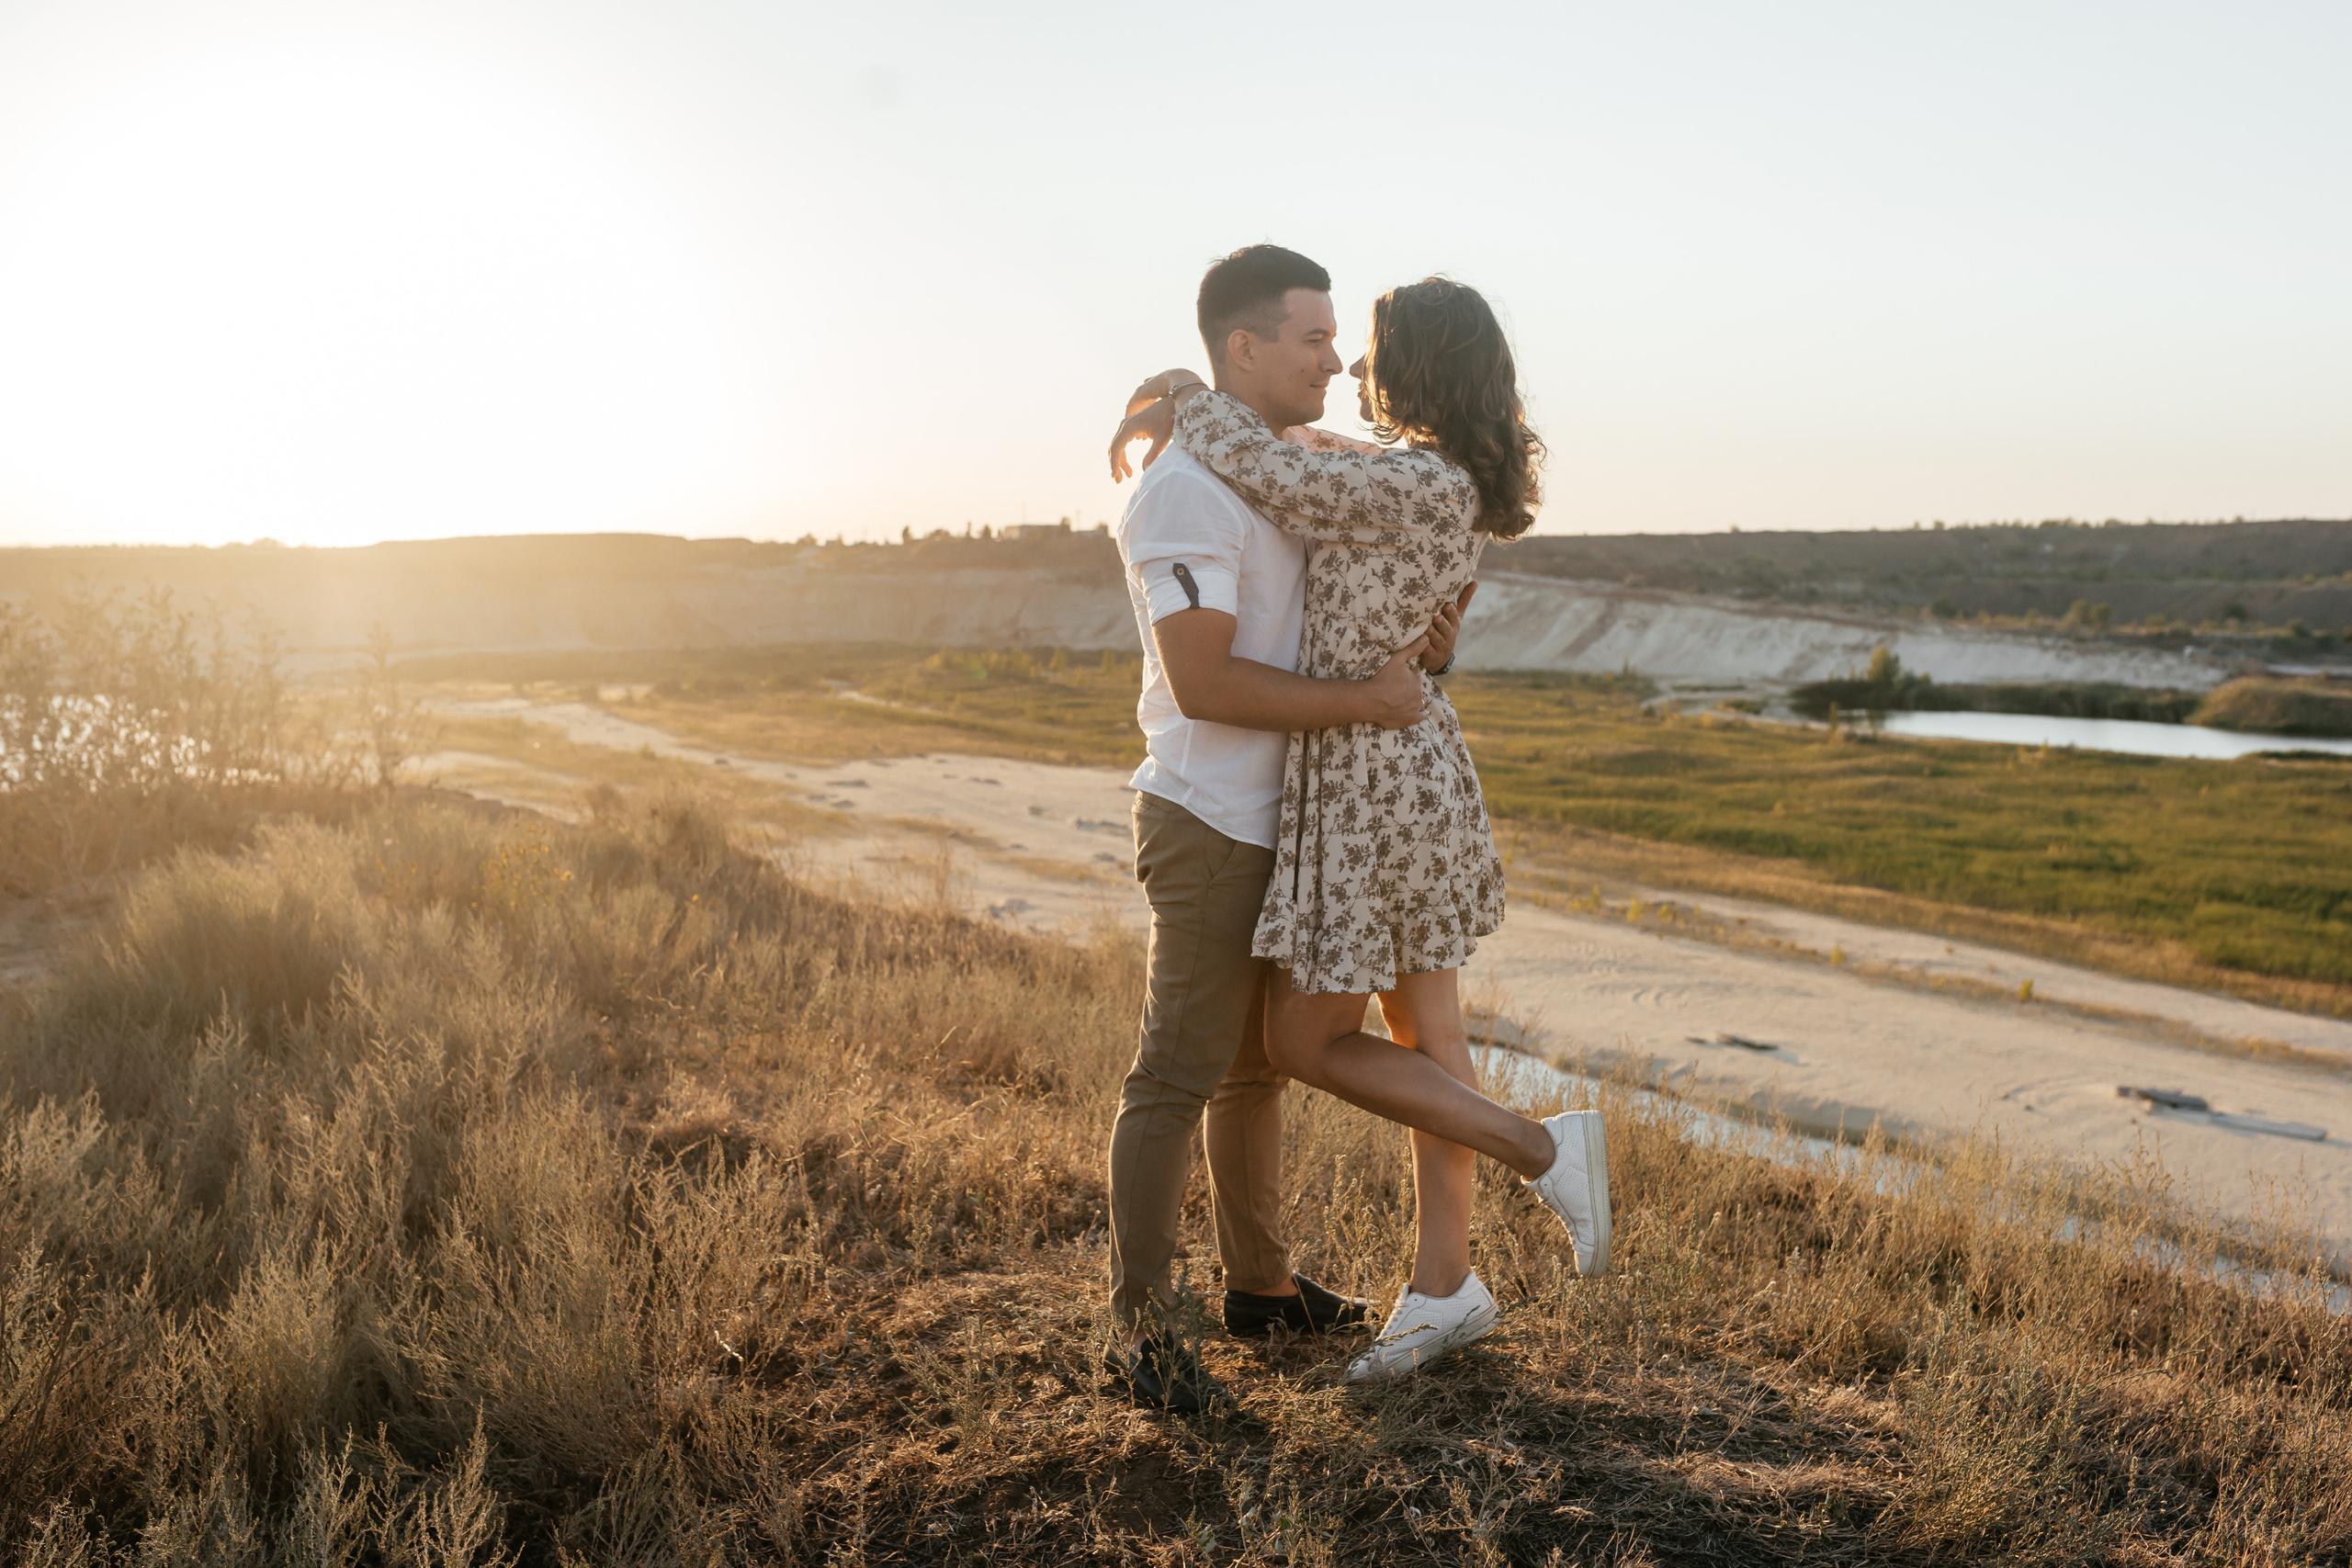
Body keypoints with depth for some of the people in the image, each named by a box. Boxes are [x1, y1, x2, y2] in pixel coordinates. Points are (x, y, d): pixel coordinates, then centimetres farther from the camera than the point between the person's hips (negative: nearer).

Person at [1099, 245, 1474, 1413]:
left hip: (1282, 823, 10)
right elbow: (1204, 682, -24)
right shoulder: (1186, 490, -17)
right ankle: (1141, 1324, 9)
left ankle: (1260, 1283, 31)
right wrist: (1364, 700, -19)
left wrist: (1414, 642, 3)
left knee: (1258, 1061, 17)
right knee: (1179, 1075, -3)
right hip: (1209, 823, -10)